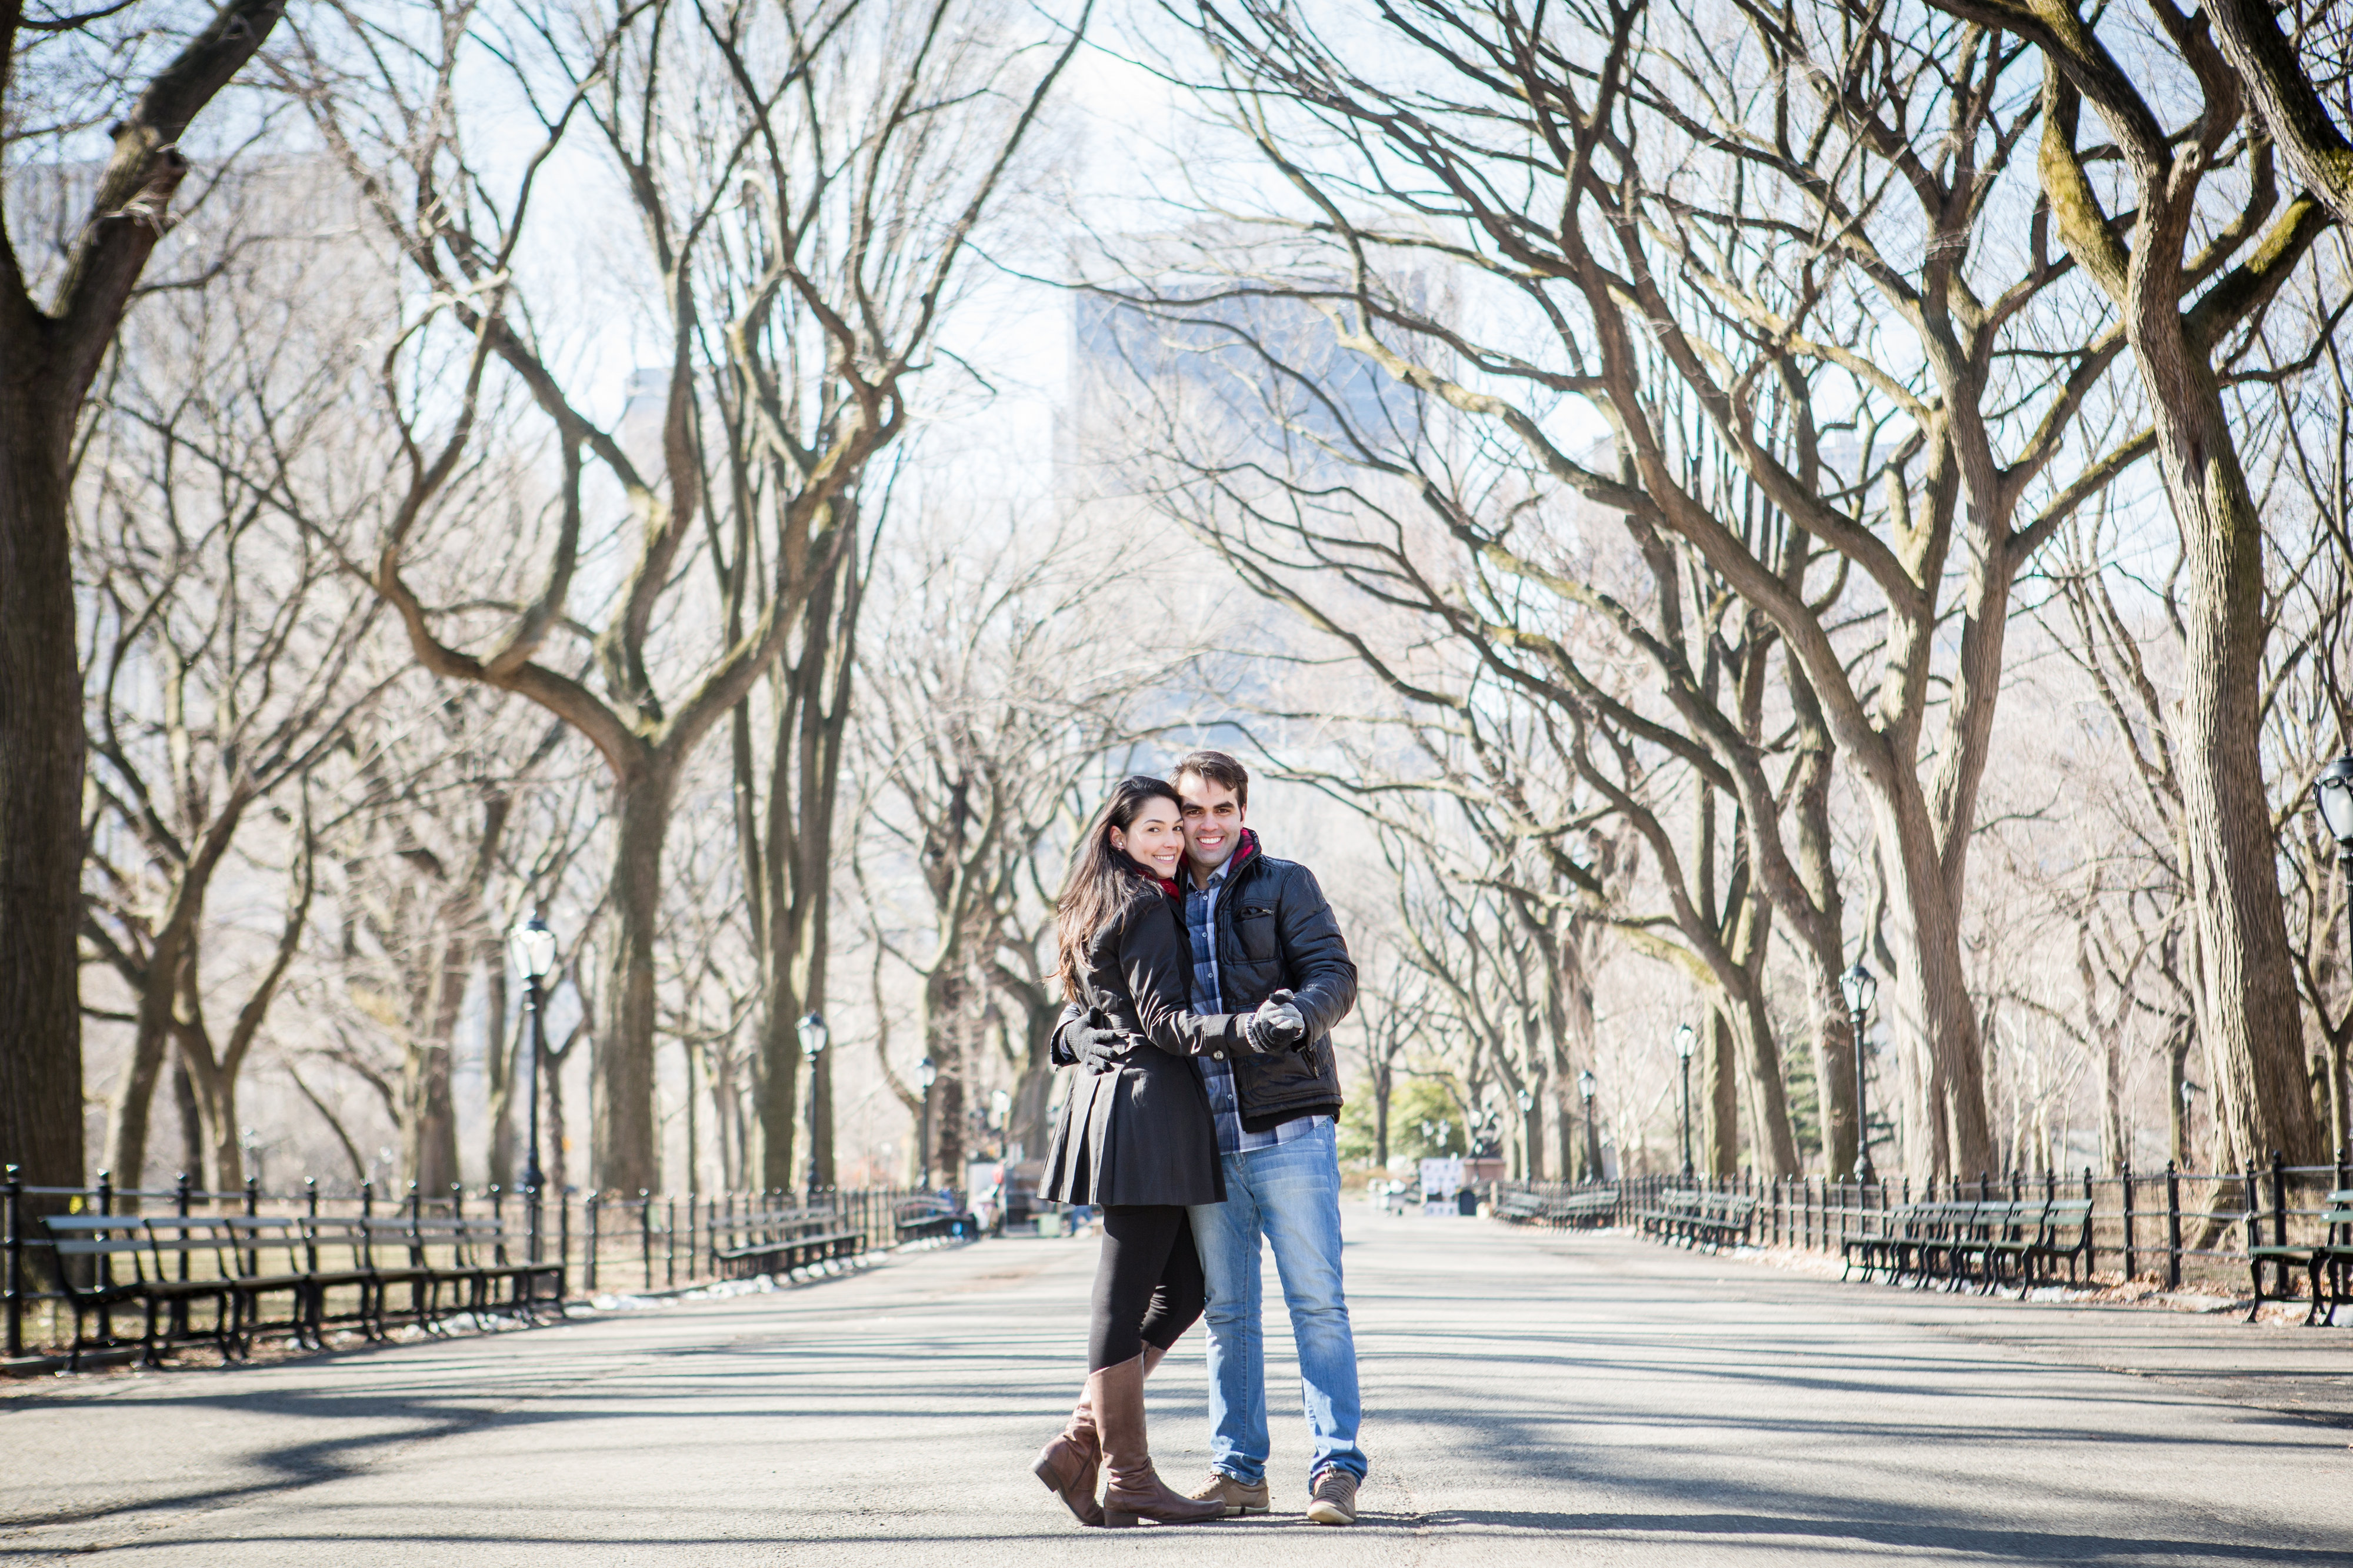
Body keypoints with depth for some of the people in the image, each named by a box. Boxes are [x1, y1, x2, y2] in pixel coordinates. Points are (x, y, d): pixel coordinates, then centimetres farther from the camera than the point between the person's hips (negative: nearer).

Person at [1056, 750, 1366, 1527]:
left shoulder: (1285, 885, 6)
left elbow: (1335, 973, -5)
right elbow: (1084, 999, 16)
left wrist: (1298, 1012, -28)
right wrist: (1084, 1032, -9)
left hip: (1288, 1129, -4)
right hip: (1202, 1139, 4)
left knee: (1317, 1302, -5)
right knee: (1227, 1311, 8)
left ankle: (1336, 1469, -3)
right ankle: (1238, 1470, 14)